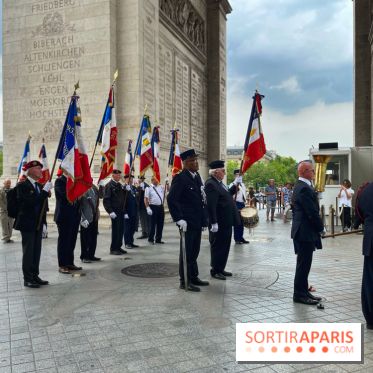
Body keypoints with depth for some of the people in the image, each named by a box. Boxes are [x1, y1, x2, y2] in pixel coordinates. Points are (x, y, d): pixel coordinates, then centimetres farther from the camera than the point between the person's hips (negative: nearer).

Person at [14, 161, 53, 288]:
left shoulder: (40, 186, 11)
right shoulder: (22, 186, -11)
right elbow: (32, 202, -24)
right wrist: (45, 191, -23)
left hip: (38, 224, 7)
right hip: (27, 224, -7)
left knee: (36, 251, 10)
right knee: (28, 251, -1)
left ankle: (35, 276, 20)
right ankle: (27, 279, 8)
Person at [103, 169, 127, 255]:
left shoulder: (120, 185, 15)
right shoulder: (109, 185, -8)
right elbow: (106, 200, -14)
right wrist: (110, 212, -20)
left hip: (121, 211, 7)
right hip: (115, 212, -7)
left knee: (121, 230, 11)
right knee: (115, 230, -4)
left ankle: (118, 247, 21)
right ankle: (113, 249, 5)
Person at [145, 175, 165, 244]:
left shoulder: (161, 187, 9)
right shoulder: (149, 188, -6)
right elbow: (146, 199, -10)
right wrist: (148, 208, -18)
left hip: (161, 207, 5)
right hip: (153, 207, -5)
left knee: (160, 224, 9)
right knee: (153, 224, -1)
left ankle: (158, 239, 20)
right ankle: (151, 239, 12)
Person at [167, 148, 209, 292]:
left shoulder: (197, 176, 12)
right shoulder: (180, 178, -14)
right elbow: (171, 199, -19)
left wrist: (204, 218, 13)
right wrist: (179, 219, -22)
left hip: (198, 222, 8)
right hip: (187, 222, -8)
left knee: (194, 252, 18)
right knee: (186, 252, 2)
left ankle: (193, 277, 31)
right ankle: (185, 281, 13)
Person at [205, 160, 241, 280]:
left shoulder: (219, 183, 12)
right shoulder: (210, 184, -19)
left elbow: (227, 195, 21)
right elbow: (211, 205, -24)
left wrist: (235, 184, 13)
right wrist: (214, 223, -25)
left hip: (226, 222, 10)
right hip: (219, 223, -10)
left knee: (224, 247, 17)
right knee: (218, 247, 2)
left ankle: (221, 269, 28)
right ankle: (215, 271, 15)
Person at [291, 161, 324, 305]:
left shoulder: (300, 186, 14)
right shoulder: (305, 188, -20)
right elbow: (312, 212, -21)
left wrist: (318, 227, 15)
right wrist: (321, 228, -8)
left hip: (302, 231, 11)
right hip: (305, 232, -11)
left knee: (304, 264, 16)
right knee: (303, 265, -1)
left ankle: (303, 292, 25)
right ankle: (299, 294, 8)